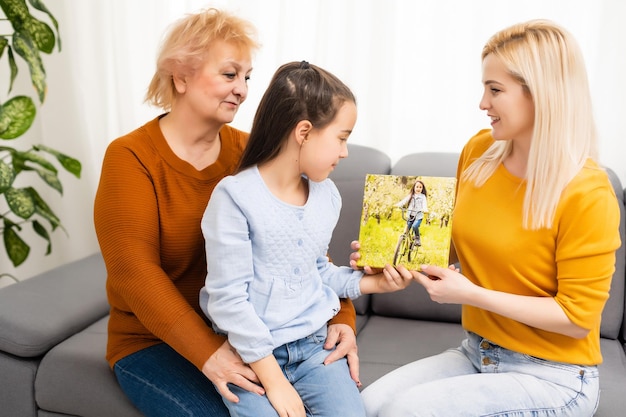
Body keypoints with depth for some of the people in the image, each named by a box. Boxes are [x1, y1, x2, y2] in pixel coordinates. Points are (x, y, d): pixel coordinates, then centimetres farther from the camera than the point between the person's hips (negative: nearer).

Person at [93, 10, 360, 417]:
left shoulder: (248, 151, 1)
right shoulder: (130, 158, -11)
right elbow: (135, 272, -21)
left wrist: (341, 315, -20)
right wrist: (208, 351, -32)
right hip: (155, 341, -3)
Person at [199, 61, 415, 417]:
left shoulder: (327, 194, 6)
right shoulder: (235, 196, -16)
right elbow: (229, 299, -17)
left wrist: (372, 282, 7)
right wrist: (273, 379, -16)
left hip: (314, 346, 5)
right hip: (252, 354, -5)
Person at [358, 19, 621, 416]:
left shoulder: (587, 193, -20)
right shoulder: (479, 150, -3)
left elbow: (577, 317, -16)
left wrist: (472, 294, -22)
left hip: (552, 377, -5)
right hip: (476, 354, 6)